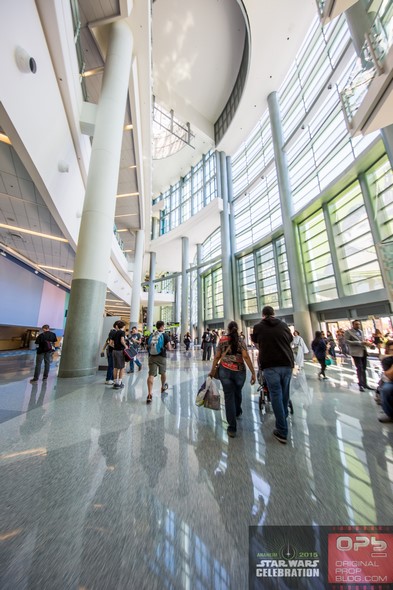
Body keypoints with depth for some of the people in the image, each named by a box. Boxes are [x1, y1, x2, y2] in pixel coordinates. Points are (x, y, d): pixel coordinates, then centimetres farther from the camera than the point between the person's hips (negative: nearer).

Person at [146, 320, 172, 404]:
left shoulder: (151, 335, 6)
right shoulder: (165, 335, -8)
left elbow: (148, 346, 13)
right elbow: (169, 348, -9)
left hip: (151, 357, 2)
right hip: (161, 357, -2)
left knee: (151, 375, 0)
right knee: (163, 373, 21)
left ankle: (149, 394, -12)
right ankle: (163, 387, 44)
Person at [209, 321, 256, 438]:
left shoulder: (222, 340, 2)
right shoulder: (240, 341, 0)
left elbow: (217, 356, 1)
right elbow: (246, 357, -11)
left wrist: (212, 370, 10)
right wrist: (253, 372, -8)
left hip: (225, 370, -1)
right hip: (239, 371, 1)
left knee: (229, 396, 7)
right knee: (237, 392, 25)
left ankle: (232, 428, 10)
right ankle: (238, 413, 51)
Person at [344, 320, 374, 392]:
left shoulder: (360, 331, 15)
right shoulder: (348, 332, -8)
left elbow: (362, 340, 22)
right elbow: (346, 341, -15)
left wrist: (365, 342, -2)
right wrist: (359, 343, -18)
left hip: (363, 351, 7)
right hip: (356, 352, -7)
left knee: (364, 369, 13)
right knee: (360, 369, -3)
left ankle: (365, 384, 23)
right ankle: (361, 385, 7)